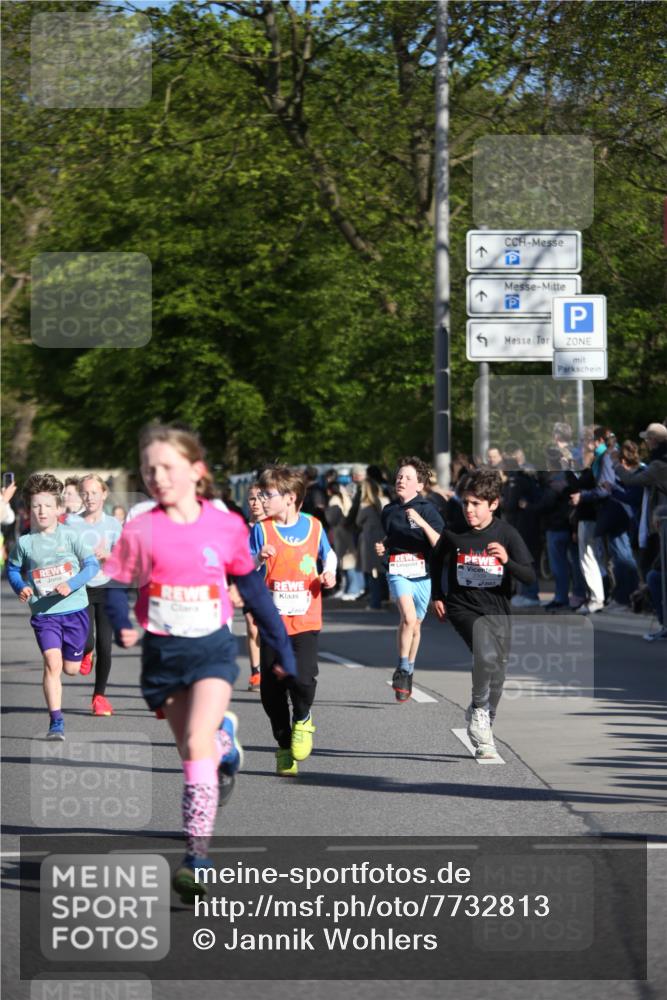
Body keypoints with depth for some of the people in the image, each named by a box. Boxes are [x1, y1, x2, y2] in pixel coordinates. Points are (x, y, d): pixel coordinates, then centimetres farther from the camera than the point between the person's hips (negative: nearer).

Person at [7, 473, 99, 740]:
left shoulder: (70, 535, -5)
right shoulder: (25, 543, -2)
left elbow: (92, 564, -4)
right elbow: (12, 568, 15)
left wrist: (72, 584, -19)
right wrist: (20, 587, -5)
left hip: (74, 609, 1)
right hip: (44, 613, -1)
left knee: (71, 668, 11)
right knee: (52, 663, -19)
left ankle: (80, 654, 52)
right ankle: (56, 722, -16)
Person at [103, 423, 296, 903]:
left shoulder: (227, 526, -5)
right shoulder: (140, 532, -7)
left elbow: (253, 589, 8)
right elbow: (117, 587, 0)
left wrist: (282, 647, 14)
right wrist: (123, 626, -22)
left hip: (213, 647, -2)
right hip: (163, 652, 2)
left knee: (197, 743, -20)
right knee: (192, 749, 14)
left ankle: (199, 854, -20)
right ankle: (223, 738, 52)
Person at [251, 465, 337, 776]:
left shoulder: (313, 526, 2)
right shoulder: (261, 530, -1)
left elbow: (327, 554, 20)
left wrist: (328, 573, 0)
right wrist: (259, 560, -23)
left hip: (305, 620, -1)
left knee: (302, 677, -21)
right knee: (272, 689, 2)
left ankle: (302, 720, 11)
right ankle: (284, 746, 22)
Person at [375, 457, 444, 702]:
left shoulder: (427, 509, -4)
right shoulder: (389, 511, 8)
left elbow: (439, 543, -13)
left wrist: (421, 522, -24)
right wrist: (383, 547, 5)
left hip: (422, 573, 0)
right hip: (397, 571, 0)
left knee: (415, 625, 13)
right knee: (408, 617, -24)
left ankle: (408, 672, 34)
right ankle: (402, 670, -13)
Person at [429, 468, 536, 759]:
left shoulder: (506, 534, -8)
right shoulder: (453, 532, -5)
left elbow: (530, 576, -11)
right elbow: (437, 560, 16)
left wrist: (507, 560, -29)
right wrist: (437, 596, 14)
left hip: (497, 611, 2)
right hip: (464, 608, -2)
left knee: (497, 674, 9)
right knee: (486, 655, -29)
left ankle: (484, 731, 28)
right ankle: (478, 710, -7)